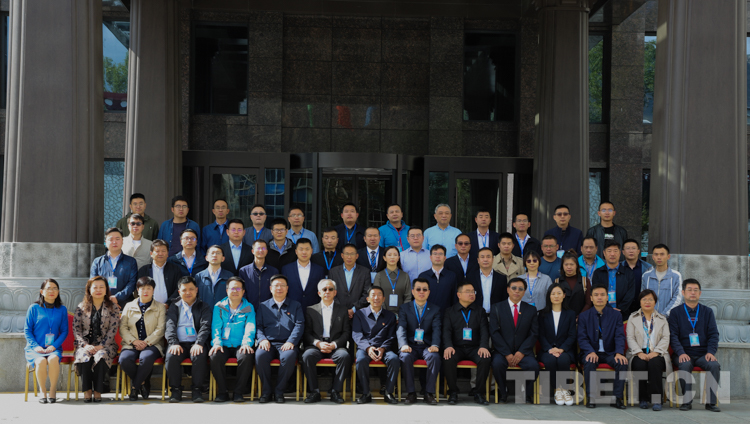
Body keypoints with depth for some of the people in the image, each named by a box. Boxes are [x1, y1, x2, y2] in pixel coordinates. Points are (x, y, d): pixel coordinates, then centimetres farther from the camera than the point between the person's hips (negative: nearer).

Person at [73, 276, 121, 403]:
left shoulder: (113, 307, 6)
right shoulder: (82, 307, 11)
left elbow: (113, 330, -2)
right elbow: (76, 329, 4)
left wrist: (100, 346, -14)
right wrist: (85, 345, -12)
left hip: (105, 344, -1)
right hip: (86, 344, 1)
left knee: (101, 356, -35)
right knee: (84, 357, -33)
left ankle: (98, 391, -26)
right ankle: (87, 391, -24)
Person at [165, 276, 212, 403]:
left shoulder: (204, 307, 15)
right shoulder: (174, 307, 19)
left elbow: (205, 327, 0)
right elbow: (170, 326, 5)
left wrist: (198, 343, -19)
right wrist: (174, 343, -14)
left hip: (196, 343, -1)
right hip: (179, 343, 1)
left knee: (200, 356, -34)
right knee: (171, 357, -31)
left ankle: (196, 389, -18)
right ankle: (176, 389, -15)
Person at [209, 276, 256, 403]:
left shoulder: (248, 308, 11)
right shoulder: (219, 307, 13)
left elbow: (250, 328, -1)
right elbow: (216, 327, 4)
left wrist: (246, 343, -21)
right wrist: (216, 343, -15)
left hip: (240, 346, -1)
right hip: (223, 345, 1)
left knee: (247, 356, -34)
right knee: (215, 356, -32)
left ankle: (238, 392, -18)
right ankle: (222, 392, -16)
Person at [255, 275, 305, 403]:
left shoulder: (295, 305, 18)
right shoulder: (263, 306, 21)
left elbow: (299, 325, 5)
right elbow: (259, 326, 11)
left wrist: (291, 341, -12)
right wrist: (262, 339, -10)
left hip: (286, 344, -1)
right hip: (269, 343, 1)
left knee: (289, 356, -36)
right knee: (260, 355, -34)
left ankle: (279, 391, -20)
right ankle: (267, 390, -17)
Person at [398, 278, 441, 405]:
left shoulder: (435, 310, 13)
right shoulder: (404, 308, 11)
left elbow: (437, 329, -2)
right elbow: (401, 328, -3)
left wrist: (435, 345, -23)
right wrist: (404, 345, -23)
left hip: (427, 346, 0)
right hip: (411, 346, 0)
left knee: (435, 357, -32)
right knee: (405, 357, -33)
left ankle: (429, 393, -23)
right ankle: (411, 393, -24)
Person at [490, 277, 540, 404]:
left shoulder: (531, 310, 11)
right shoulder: (497, 308, 6)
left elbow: (534, 334, 4)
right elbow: (494, 333, -3)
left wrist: (521, 352, -11)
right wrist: (507, 354, -13)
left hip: (523, 352, 1)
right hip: (502, 351, -1)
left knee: (533, 365, -30)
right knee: (497, 363, -33)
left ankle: (527, 394, -4)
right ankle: (503, 393, -9)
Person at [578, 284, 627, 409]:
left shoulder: (616, 315, 8)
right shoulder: (584, 316, 6)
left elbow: (620, 337, -2)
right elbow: (582, 338, -3)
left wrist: (619, 353, -22)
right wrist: (591, 352, -23)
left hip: (610, 353, 1)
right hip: (591, 352, -1)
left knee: (622, 363, -29)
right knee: (589, 362, -34)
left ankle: (617, 397, -19)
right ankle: (591, 397, -23)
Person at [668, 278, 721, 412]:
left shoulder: (707, 312, 14)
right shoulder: (676, 312, 8)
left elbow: (714, 334, 9)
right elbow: (673, 335, -1)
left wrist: (711, 352, -10)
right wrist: (681, 353, -17)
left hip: (703, 354, 2)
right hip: (684, 354, -2)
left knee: (714, 365, -29)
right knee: (685, 365, -34)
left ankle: (711, 402, -20)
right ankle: (687, 401, -23)